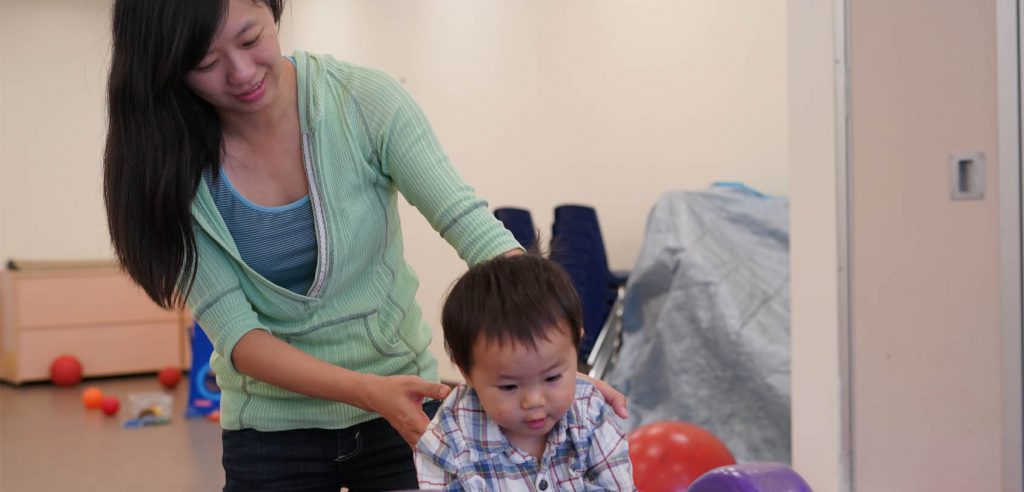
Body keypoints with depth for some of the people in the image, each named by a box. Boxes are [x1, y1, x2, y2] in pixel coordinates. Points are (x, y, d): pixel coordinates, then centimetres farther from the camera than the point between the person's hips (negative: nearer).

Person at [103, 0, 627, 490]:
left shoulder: (363, 100, -15)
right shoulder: (172, 169, -13)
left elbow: (474, 229, -20)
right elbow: (235, 332, -16)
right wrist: (371, 392, -30)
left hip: (404, 401, 0)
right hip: (271, 425, 0)